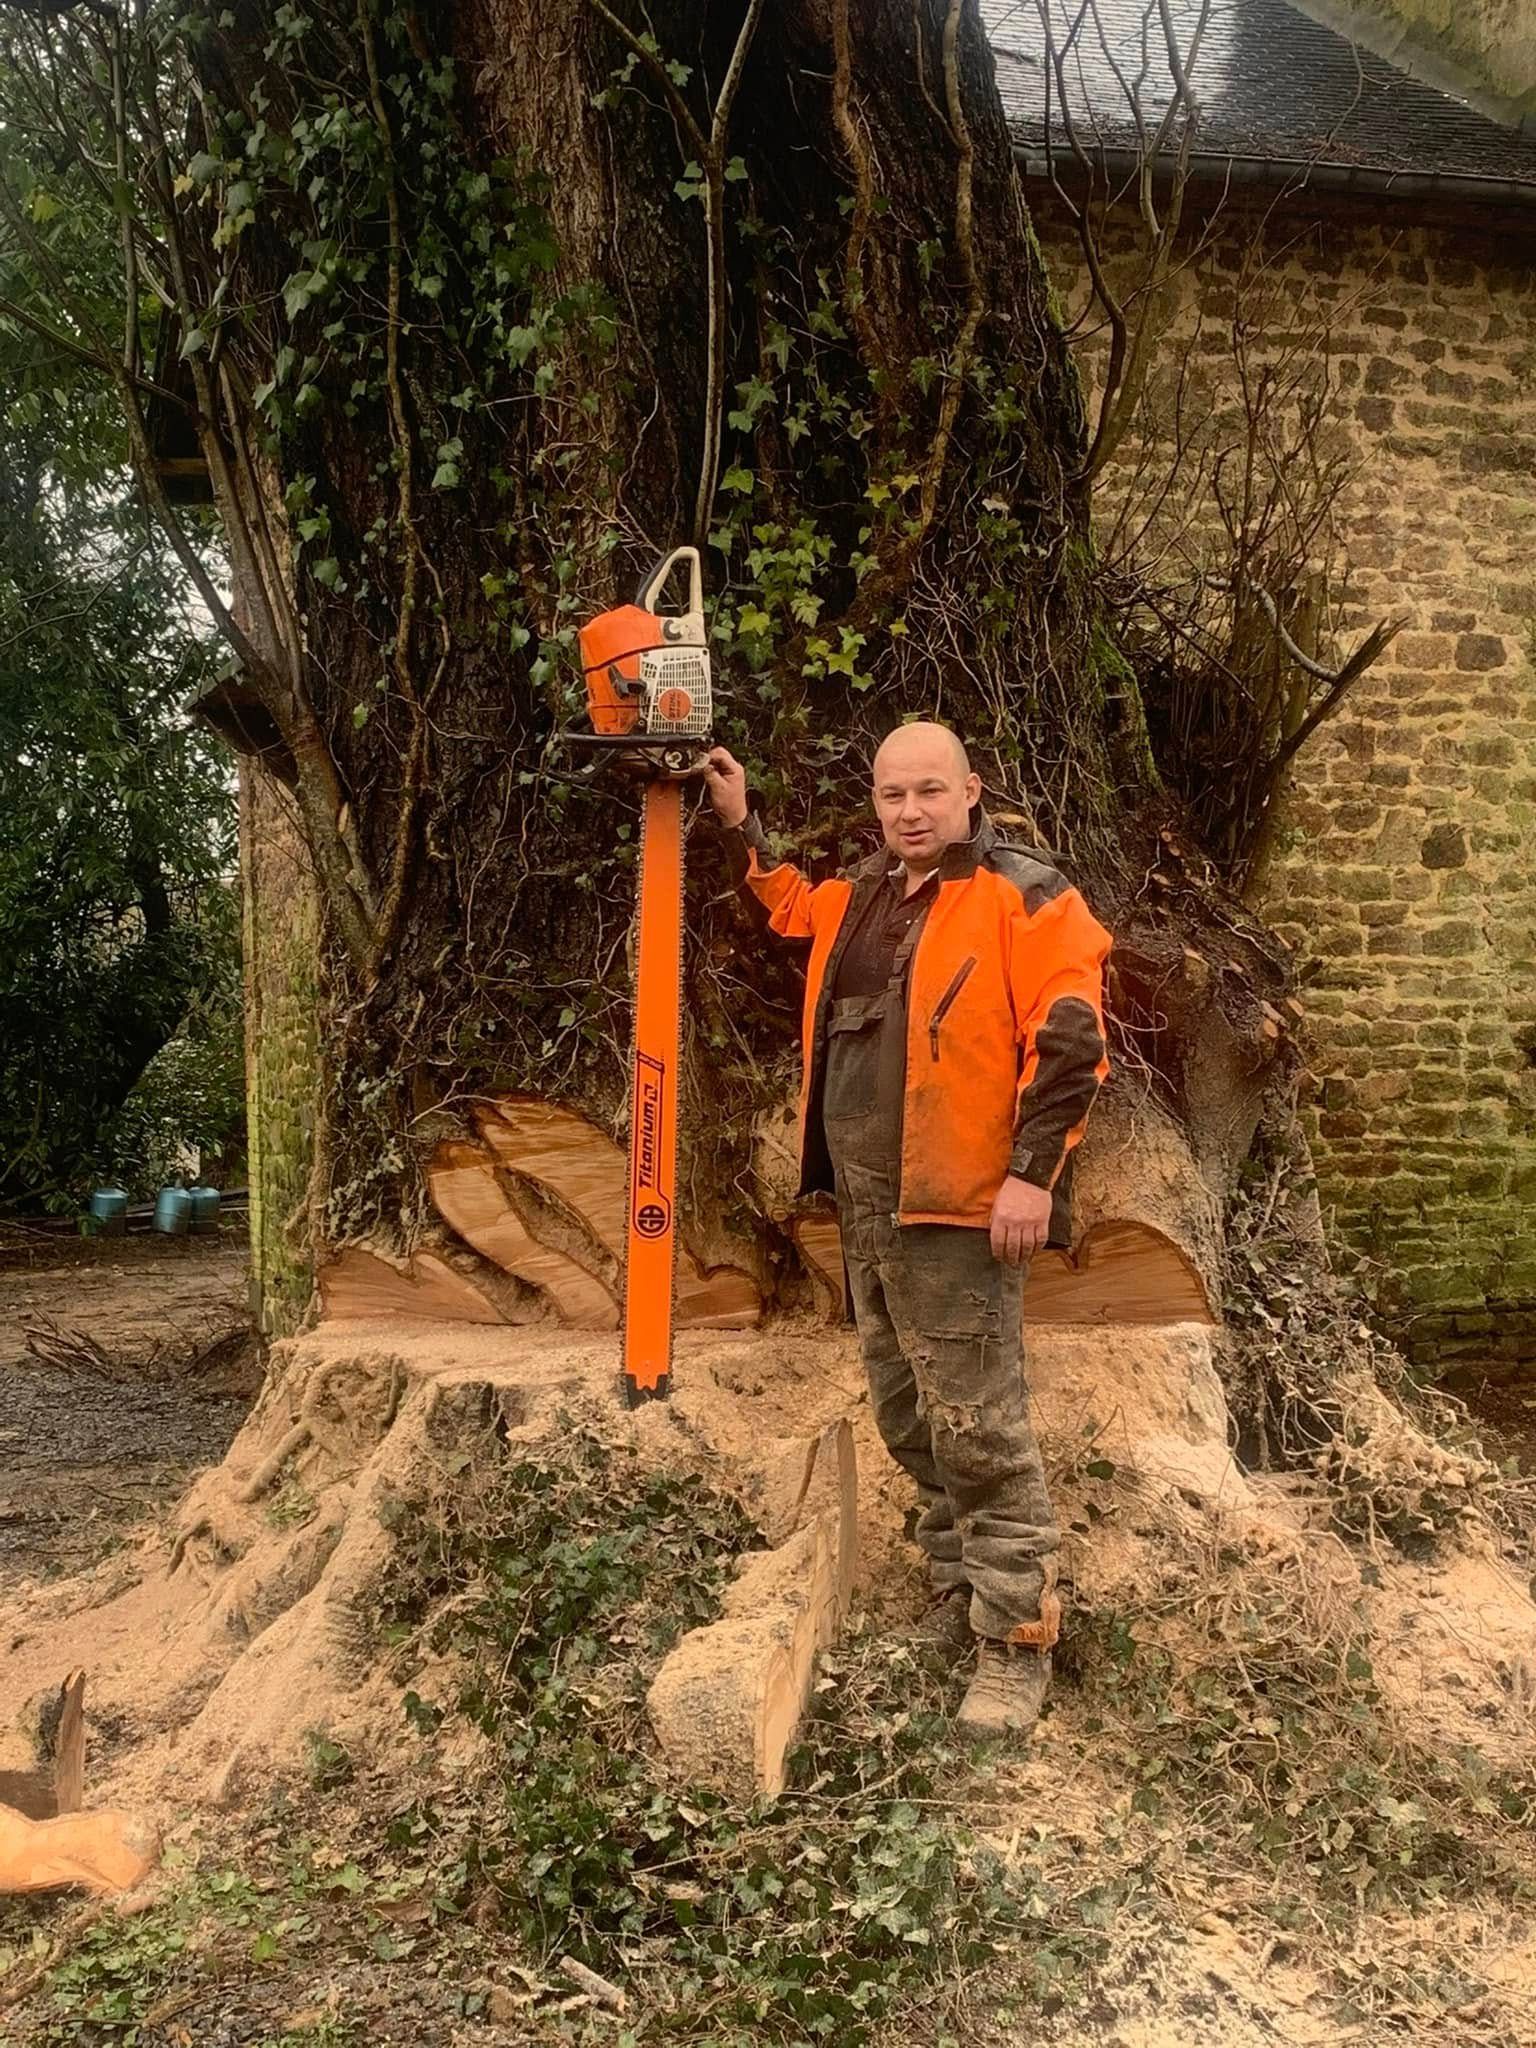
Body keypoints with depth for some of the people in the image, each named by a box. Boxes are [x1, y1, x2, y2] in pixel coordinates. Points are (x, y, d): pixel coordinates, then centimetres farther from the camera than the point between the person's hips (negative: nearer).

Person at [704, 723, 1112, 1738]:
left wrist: (1033, 1173, -20)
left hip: (960, 1206, -8)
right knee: (909, 1420, 17)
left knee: (978, 1427, -7)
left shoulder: (1024, 896, -9)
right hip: (867, 1207, 8)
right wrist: (741, 825, 28)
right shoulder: (862, 897, 14)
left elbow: (1070, 1044, -15)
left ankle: (1017, 1642, 3)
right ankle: (958, 1597, 32)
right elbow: (791, 906, 37)